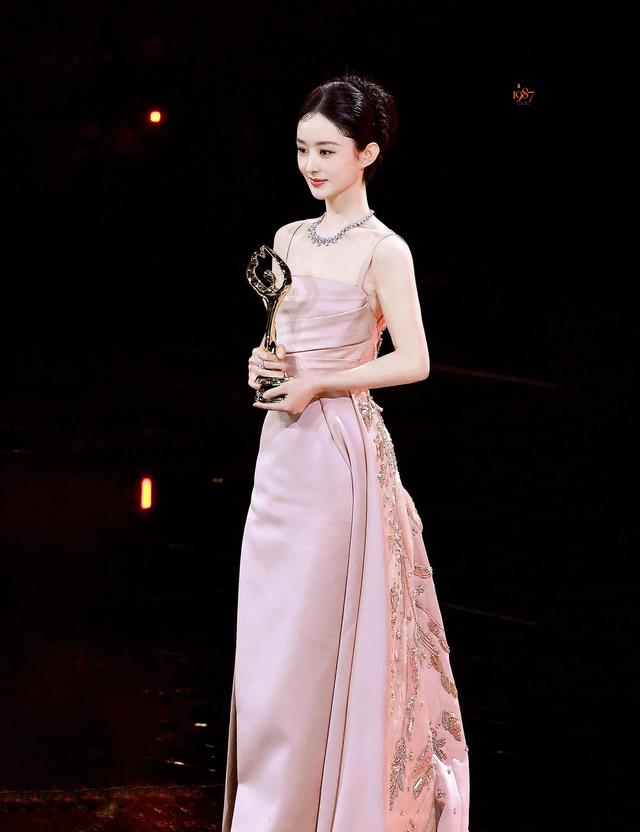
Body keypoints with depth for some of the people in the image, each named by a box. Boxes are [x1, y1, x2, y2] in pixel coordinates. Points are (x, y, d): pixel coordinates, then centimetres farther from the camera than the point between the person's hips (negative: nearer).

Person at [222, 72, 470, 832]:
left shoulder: (383, 250, -8)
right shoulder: (288, 240, 12)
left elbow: (413, 361, -12)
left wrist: (316, 384, -14)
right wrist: (266, 365, 0)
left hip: (339, 451, -7)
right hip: (282, 452, 7)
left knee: (315, 642, -2)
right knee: (270, 634, 9)